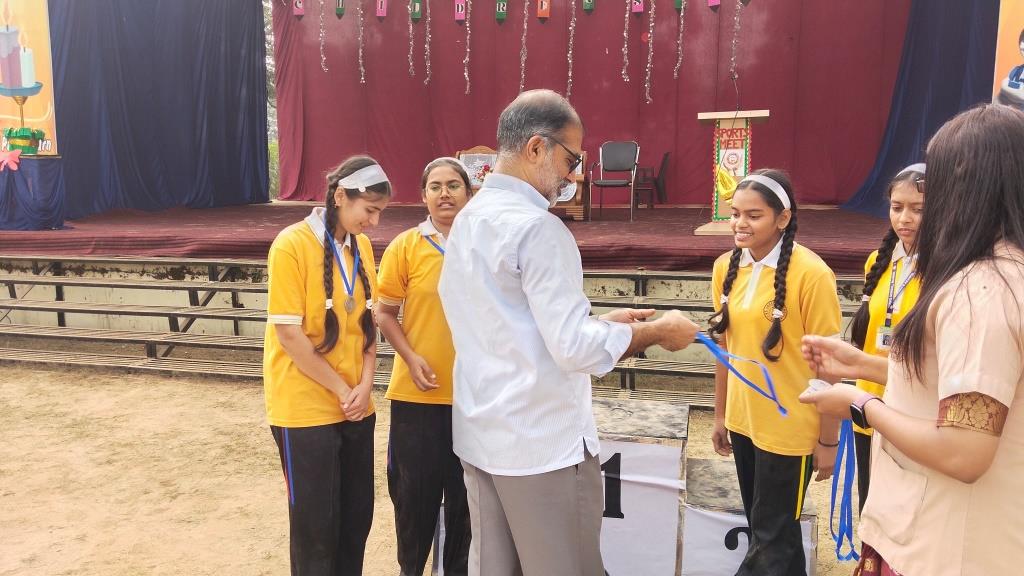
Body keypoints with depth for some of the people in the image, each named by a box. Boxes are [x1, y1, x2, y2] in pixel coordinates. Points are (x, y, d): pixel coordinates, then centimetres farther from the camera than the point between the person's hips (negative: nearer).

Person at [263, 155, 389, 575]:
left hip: (356, 407, 6)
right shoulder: (292, 244, -14)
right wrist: (341, 389, -11)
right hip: (306, 408, -6)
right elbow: (288, 334, -16)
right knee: (316, 523, 5)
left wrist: (365, 385, -3)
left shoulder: (361, 246, 6)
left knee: (358, 514, 13)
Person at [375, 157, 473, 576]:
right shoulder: (405, 246, -3)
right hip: (417, 394, -1)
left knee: (466, 492, 14)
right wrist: (410, 357, -14)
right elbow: (384, 312, 0)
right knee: (415, 490, 12)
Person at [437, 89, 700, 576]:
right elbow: (574, 348, -23)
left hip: (480, 435, 8)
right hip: (543, 442, -8)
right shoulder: (536, 227, -19)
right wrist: (658, 331, -9)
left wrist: (600, 320, 13)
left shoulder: (468, 220, 9)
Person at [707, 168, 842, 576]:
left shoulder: (811, 274, -18)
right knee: (767, 526, 21)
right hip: (742, 421, 6)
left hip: (789, 429, -6)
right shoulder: (726, 267, 1)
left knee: (771, 540, 9)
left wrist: (828, 441, -9)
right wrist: (720, 415, 13)